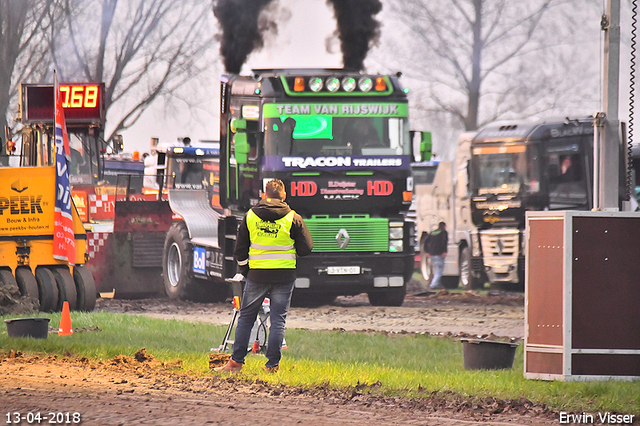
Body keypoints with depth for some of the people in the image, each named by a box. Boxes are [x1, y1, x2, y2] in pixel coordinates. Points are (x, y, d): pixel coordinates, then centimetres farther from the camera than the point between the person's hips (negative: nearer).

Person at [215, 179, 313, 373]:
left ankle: (236, 361, 11)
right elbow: (306, 248, -2)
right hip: (284, 275, -1)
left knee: (246, 317, 11)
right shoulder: (293, 218, -4)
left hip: (257, 274, 1)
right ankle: (273, 364, 2)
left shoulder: (250, 216, 1)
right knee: (278, 320, 4)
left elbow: (239, 250, 5)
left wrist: (245, 270, 19)